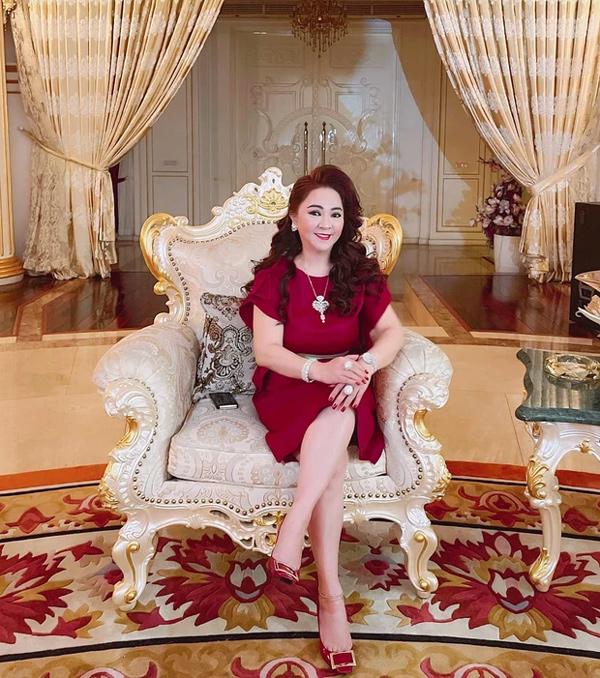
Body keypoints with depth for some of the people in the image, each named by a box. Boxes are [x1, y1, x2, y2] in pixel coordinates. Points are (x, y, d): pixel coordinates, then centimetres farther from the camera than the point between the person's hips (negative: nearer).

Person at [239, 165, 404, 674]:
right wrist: (320, 370, -30)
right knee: (333, 454, -32)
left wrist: (363, 365, -28)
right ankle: (330, 592, -34)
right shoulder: (274, 276, -2)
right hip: (289, 388, -2)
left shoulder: (361, 273, 5)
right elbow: (267, 350, -10)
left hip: (345, 389, 2)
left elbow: (392, 332, -5)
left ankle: (291, 533, -34)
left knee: (337, 420, -36)